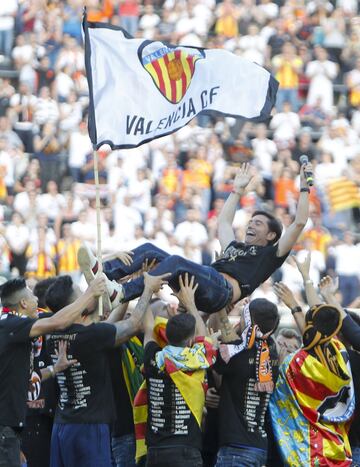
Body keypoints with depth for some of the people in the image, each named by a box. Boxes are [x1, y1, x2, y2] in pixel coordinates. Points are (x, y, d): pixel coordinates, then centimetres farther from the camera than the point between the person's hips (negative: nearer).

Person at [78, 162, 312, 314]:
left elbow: (299, 223, 12)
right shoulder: (236, 247, 41)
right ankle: (101, 272, -30)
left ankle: (121, 293, -53)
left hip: (223, 289, -8)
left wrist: (304, 188, 15)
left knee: (176, 261, -35)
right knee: (150, 250, -7)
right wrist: (238, 190, 59)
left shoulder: (271, 254, 20)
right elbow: (224, 221, 56)